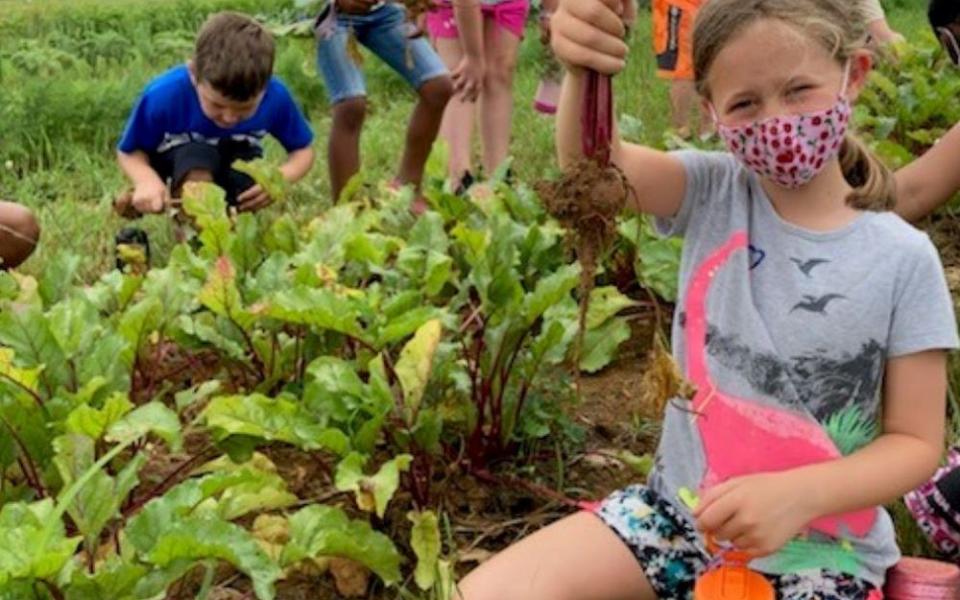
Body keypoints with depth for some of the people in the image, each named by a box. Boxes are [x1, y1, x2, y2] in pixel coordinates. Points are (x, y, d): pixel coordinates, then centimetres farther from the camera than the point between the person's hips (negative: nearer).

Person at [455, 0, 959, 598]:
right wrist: (583, 72, -46)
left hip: (822, 547, -3)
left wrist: (798, 496, -22)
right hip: (681, 507, 3)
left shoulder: (903, 259, -8)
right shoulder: (715, 195, -4)